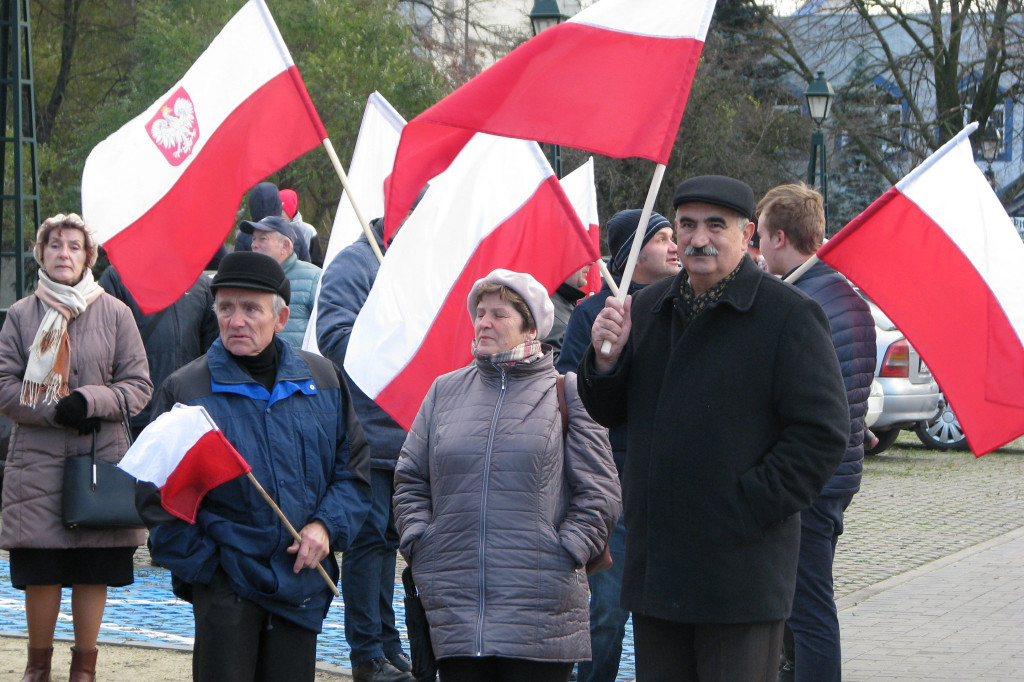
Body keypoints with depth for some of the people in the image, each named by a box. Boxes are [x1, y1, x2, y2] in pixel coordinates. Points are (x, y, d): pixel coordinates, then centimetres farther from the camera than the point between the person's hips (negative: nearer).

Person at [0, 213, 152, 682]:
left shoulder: (114, 313, 4)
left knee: (93, 569, 2)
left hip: (101, 457, 0)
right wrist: (55, 411, -13)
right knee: (41, 568, -1)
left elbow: (139, 385, 4)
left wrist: (90, 401, -13)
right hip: (38, 461, 0)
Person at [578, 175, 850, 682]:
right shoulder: (648, 309, 13)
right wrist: (607, 359, -3)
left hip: (741, 570, -6)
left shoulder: (789, 315, -6)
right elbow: (608, 413, 18)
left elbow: (823, 431, -10)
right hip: (655, 563, 6)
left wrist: (752, 506, -15)